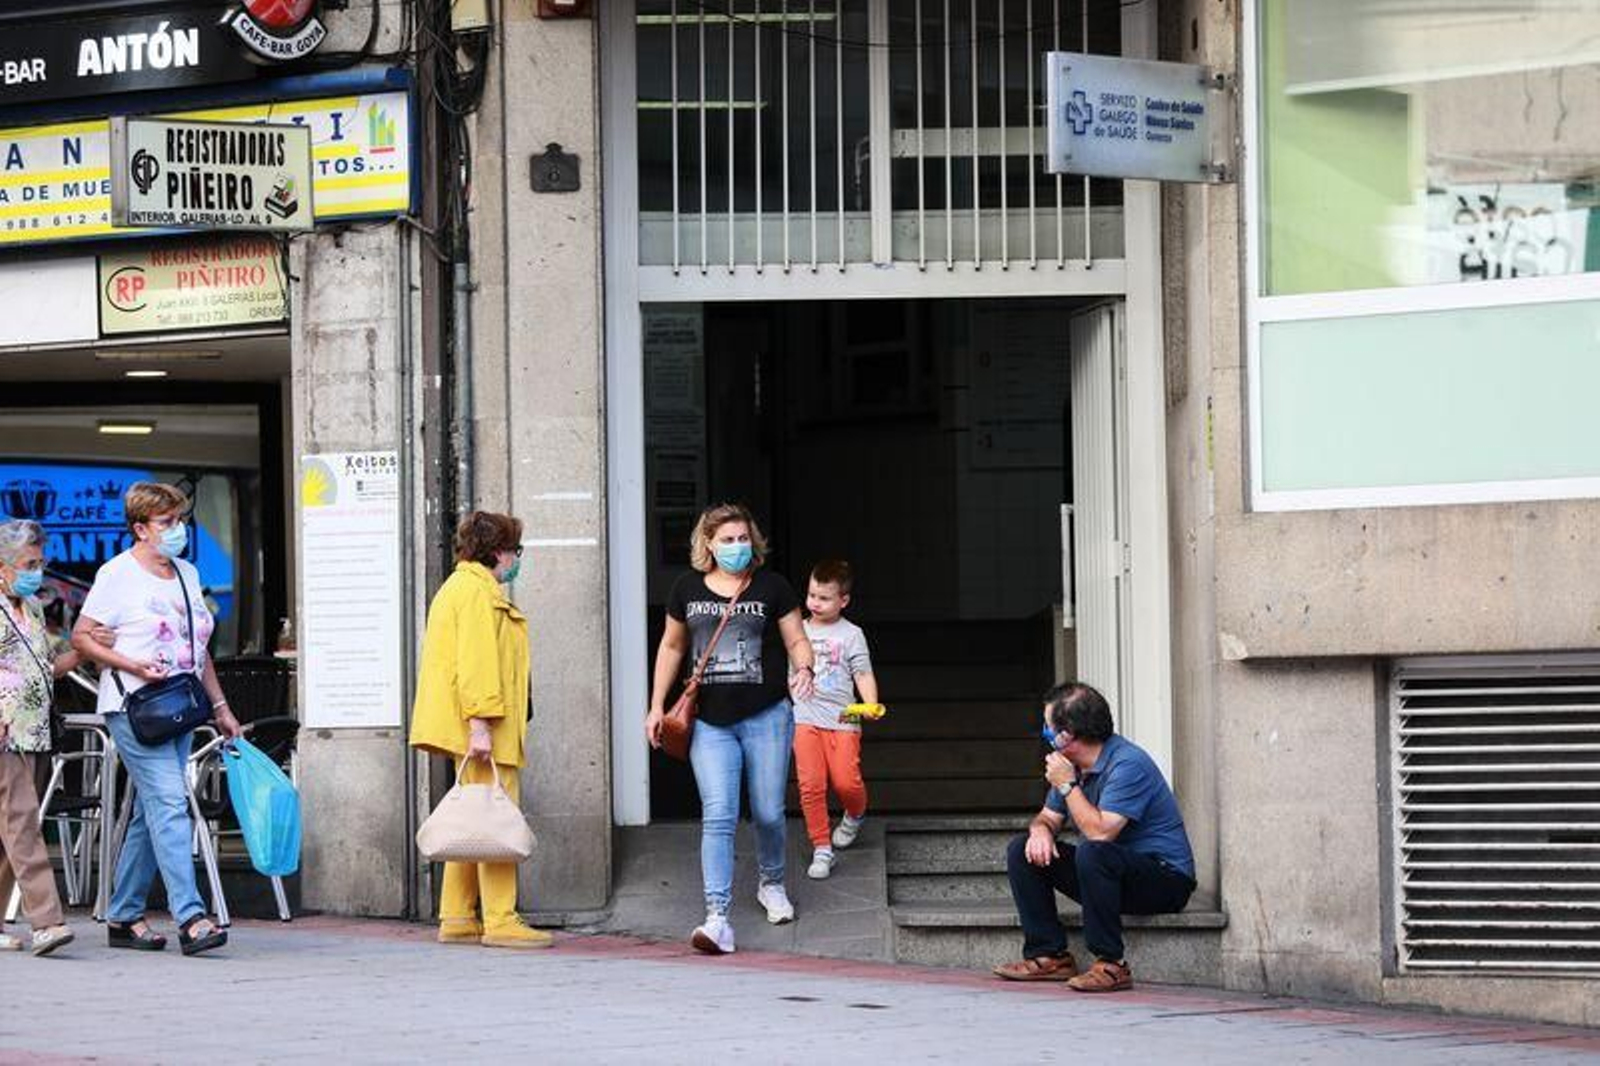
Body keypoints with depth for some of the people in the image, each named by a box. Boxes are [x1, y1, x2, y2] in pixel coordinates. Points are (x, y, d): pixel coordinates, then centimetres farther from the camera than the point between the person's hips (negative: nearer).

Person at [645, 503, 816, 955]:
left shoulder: (771, 587, 1)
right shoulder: (688, 590, 6)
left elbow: (797, 639, 5)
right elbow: (672, 647, 17)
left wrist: (803, 670, -17)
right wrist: (657, 706, 13)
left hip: (766, 718, 0)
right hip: (710, 722, 0)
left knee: (768, 814, 8)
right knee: (717, 817, -11)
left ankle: (771, 884, 38)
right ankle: (718, 919, -17)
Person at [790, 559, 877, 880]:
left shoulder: (851, 635, 4)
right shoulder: (799, 631, 14)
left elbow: (863, 674, 0)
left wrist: (871, 706, -17)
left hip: (841, 719, -2)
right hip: (805, 718, 2)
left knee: (846, 780, -12)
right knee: (811, 784, -10)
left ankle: (854, 815, 24)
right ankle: (821, 849, -2)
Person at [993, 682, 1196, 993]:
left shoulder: (1128, 764, -22)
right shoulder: (1073, 765, 6)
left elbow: (1100, 832, -30)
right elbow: (1048, 817, 15)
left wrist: (1068, 785, -19)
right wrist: (1040, 831, -10)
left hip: (1165, 877, -9)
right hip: (1110, 873, 9)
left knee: (1092, 854, -38)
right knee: (1022, 850, 2)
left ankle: (1111, 965, -29)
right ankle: (1050, 956, -3)